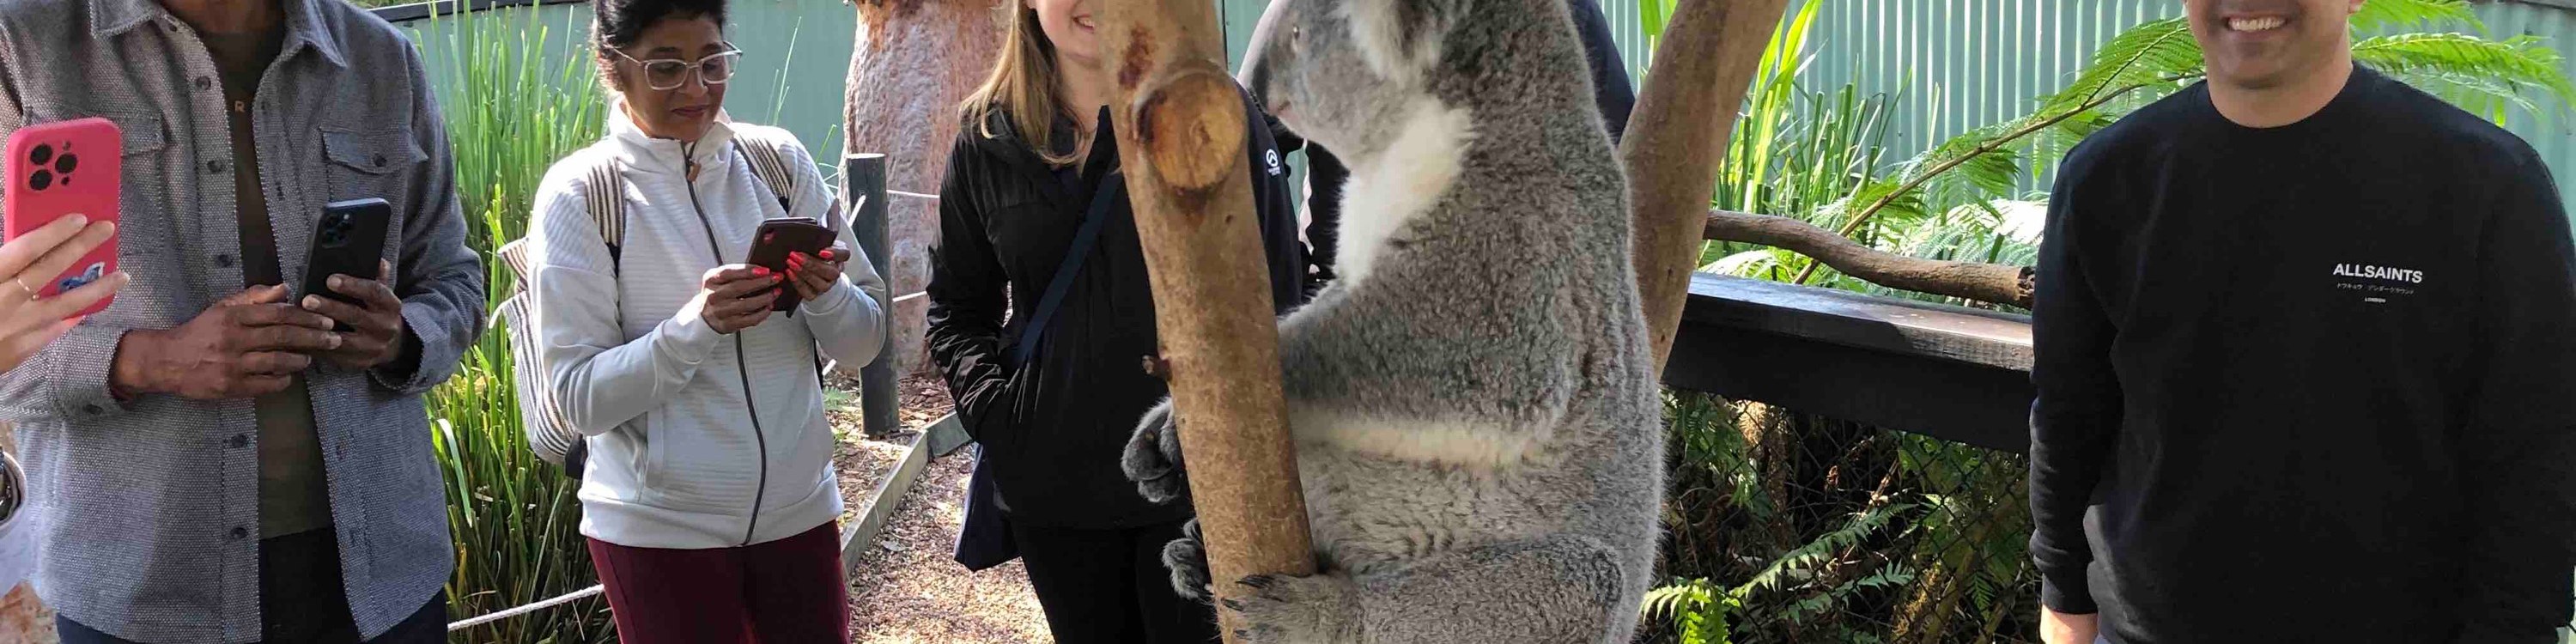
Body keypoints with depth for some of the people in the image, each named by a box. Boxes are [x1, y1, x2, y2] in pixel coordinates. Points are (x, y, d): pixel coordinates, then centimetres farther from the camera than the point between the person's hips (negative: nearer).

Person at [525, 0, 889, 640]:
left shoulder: (779, 160, -1)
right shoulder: (577, 194, -9)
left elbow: (864, 341, 2)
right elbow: (581, 396, -11)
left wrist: (826, 294, -19)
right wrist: (696, 324, -26)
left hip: (799, 509, 3)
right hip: (658, 528, -3)